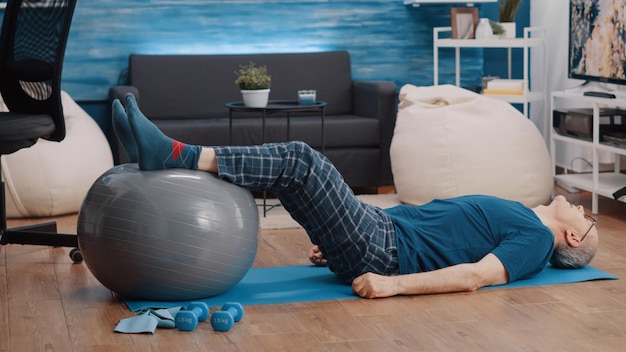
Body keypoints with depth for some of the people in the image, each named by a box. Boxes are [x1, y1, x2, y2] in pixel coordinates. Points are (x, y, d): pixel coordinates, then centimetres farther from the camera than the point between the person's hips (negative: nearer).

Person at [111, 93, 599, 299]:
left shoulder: (536, 238, 1)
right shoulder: (513, 216, 27)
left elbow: (476, 275, -18)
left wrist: (395, 283, -30)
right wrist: (335, 240, 21)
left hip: (383, 254, -8)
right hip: (382, 230, 8)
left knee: (299, 161, -21)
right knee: (291, 162, -4)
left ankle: (172, 156, -25)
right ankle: (167, 158, -13)